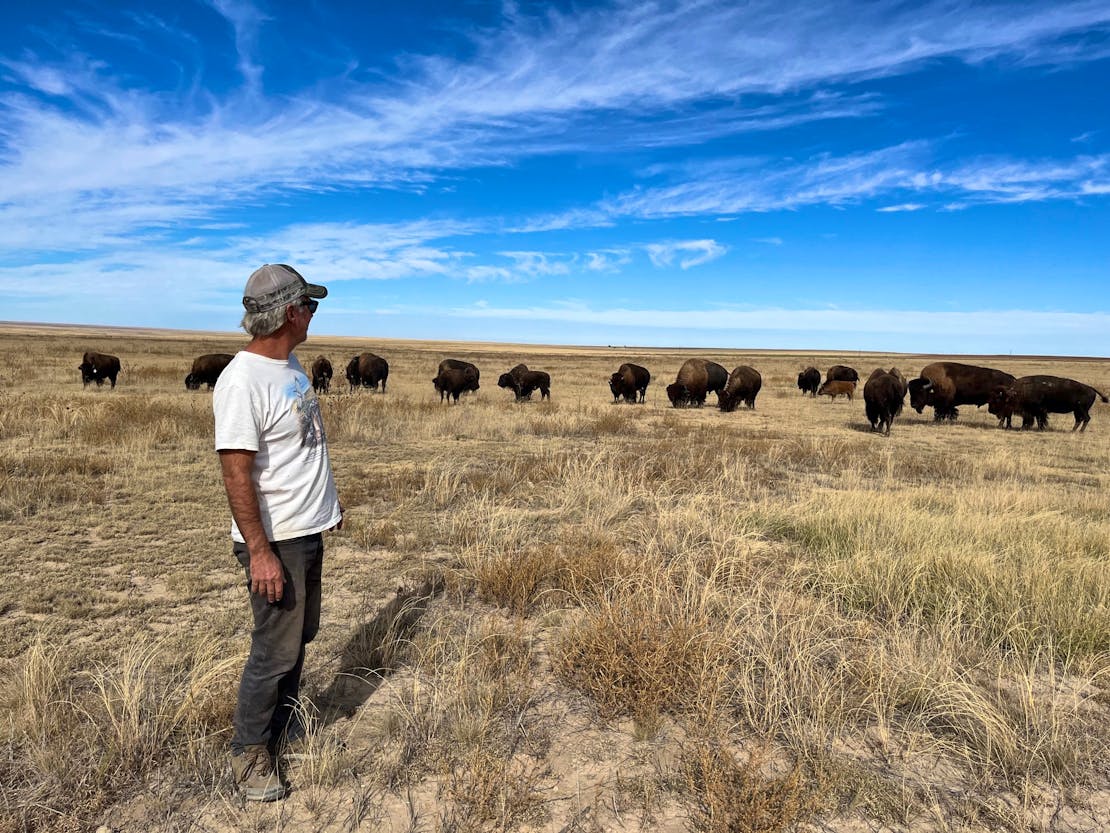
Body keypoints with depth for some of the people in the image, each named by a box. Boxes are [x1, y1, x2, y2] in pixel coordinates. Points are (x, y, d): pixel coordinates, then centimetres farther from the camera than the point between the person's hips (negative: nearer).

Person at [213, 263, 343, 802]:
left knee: (299, 637, 20)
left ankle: (284, 730, 37)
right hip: (276, 540, -9)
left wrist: (328, 500, 23)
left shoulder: (290, 365, 7)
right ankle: (249, 756, 23)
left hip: (309, 530, 9)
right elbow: (236, 474, -23)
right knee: (276, 651, 3)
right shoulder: (242, 381, -22)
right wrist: (260, 552, -23)